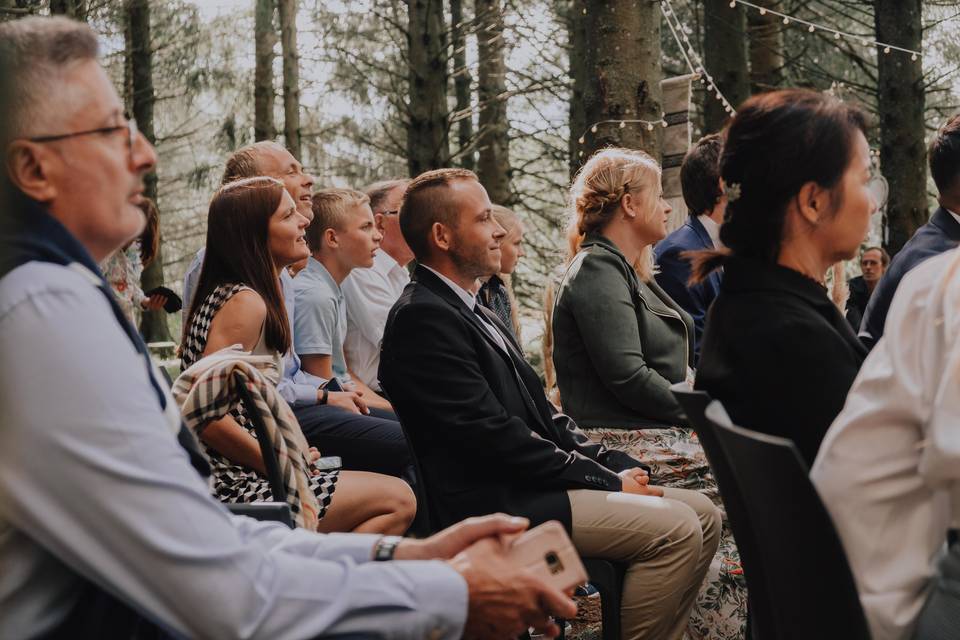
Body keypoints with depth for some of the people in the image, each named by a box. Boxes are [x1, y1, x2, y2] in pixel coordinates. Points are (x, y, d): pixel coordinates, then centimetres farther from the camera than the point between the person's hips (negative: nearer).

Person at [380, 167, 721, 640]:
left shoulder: (476, 314, 19)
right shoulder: (422, 318, -13)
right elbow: (493, 435, -19)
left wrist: (616, 465, 3)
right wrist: (606, 481, -13)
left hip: (529, 485, 10)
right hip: (496, 505, -10)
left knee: (702, 515, 4)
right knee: (674, 529, -19)